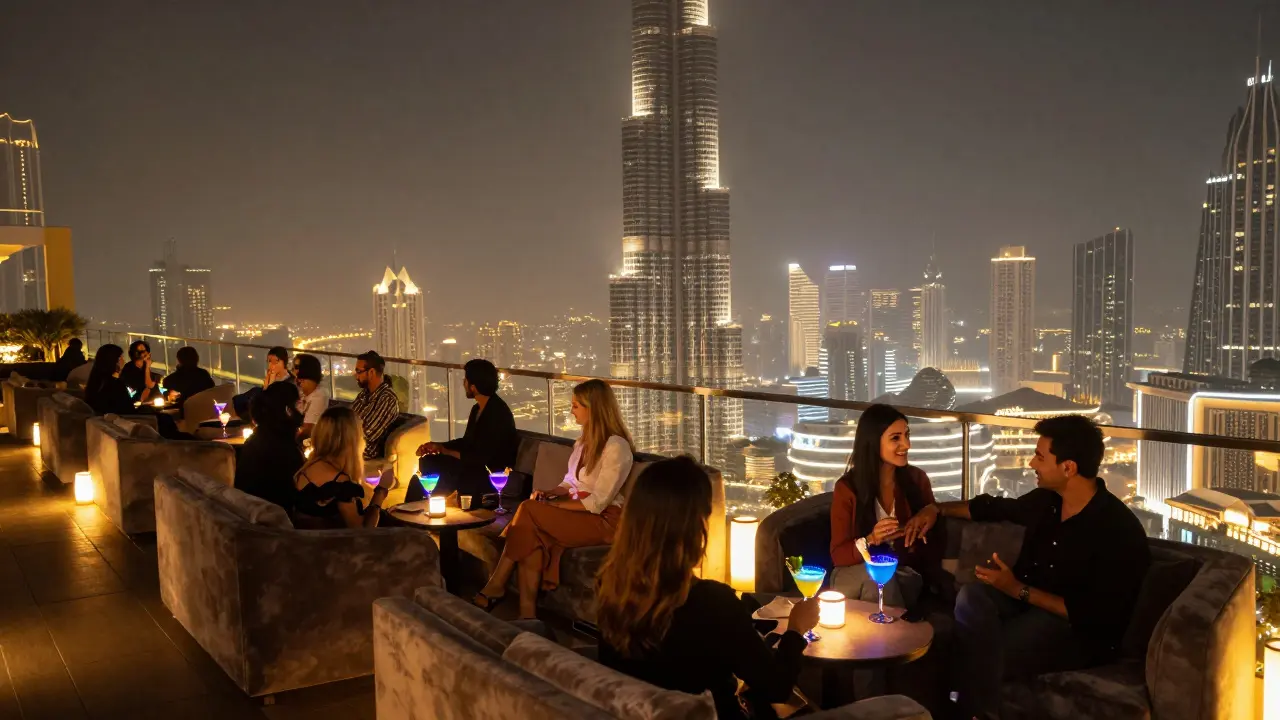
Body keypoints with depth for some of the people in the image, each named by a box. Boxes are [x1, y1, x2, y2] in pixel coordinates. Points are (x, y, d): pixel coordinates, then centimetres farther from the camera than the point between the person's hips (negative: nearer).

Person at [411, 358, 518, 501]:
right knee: (427, 462, 2)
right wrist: (438, 446, 4)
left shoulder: (498, 413, -22)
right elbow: (467, 442, 19)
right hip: (476, 464, 10)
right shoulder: (477, 409, 9)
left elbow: (482, 457, -24)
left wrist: (446, 451, -12)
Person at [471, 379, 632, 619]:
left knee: (528, 510, -23)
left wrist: (554, 504, -15)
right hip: (578, 511, 8)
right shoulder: (584, 442, 14)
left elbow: (597, 503, -19)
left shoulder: (616, 447, -15)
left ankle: (495, 588, -11)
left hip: (603, 519, -8)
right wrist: (549, 493, -3)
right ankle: (527, 613, -26)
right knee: (533, 536, -24)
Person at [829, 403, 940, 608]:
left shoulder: (917, 479, -1)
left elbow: (934, 539, 7)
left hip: (904, 576, 1)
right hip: (854, 576, -1)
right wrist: (870, 540, -28)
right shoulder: (847, 487, -9)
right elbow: (838, 555, -8)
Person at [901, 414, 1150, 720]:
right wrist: (936, 509, 13)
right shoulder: (1046, 501, 2)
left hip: (1078, 631, -7)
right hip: (1027, 602, 7)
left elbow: (1093, 615, -22)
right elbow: (994, 507, 24)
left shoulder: (1120, 532, -19)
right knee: (972, 596, -27)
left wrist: (1018, 590, -21)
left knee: (980, 658, -29)